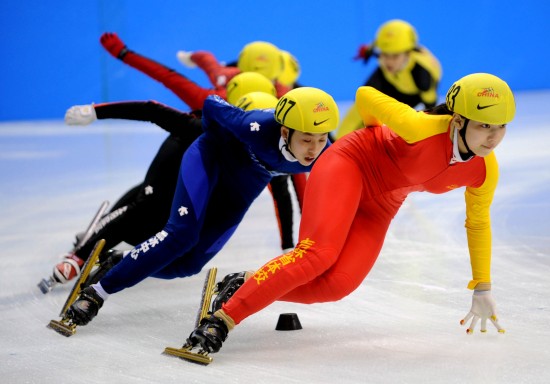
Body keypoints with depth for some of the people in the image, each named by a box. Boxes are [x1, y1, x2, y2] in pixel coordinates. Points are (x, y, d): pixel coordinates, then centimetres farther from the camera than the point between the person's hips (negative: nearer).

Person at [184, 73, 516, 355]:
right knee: (319, 253, -30)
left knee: (337, 284, -19)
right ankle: (221, 320, -31)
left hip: (378, 209, 6)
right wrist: (376, 136, 4)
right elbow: (366, 95, -16)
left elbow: (478, 223, 7)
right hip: (350, 165, -6)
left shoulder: (485, 171, -12)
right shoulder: (423, 129, -32)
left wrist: (482, 288, 13)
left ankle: (246, 284, -4)